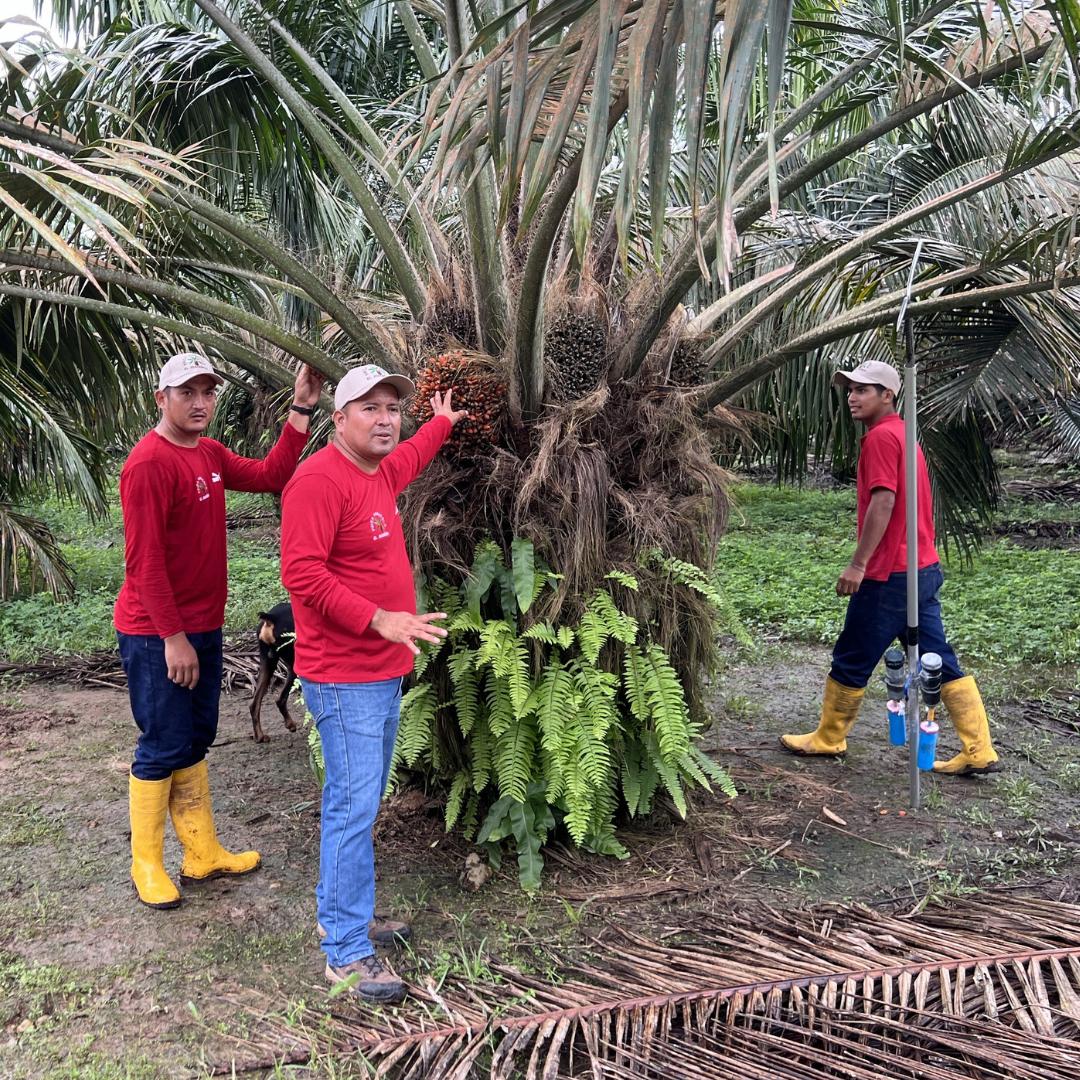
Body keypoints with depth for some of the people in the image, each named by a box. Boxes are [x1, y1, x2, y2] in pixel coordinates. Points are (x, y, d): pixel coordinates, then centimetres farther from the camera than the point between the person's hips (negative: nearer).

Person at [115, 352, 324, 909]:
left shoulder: (210, 454, 8)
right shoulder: (149, 462, -19)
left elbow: (270, 475, 6)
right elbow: (144, 559, -21)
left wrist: (301, 410, -1)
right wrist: (172, 637, -21)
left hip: (202, 627, 9)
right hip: (156, 636, -9)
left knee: (195, 741, 16)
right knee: (164, 747, 2)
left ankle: (203, 853, 28)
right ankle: (147, 866, 19)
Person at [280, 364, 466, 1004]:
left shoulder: (380, 472, 12)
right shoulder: (320, 479, -17)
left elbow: (409, 458, 38)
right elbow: (302, 574, -24)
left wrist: (443, 422, 51)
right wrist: (377, 619, -27)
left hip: (382, 673, 10)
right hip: (345, 679, -10)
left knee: (357, 802, 17)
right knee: (354, 809, -5)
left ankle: (342, 914, 31)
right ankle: (346, 953, 5)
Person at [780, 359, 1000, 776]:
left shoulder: (880, 436, -13)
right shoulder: (901, 433, 17)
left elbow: (883, 502, -22)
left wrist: (858, 564, -21)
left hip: (890, 574, -10)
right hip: (923, 569, 10)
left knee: (851, 661, 5)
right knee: (940, 663, 10)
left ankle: (828, 739, 20)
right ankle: (978, 752, 11)